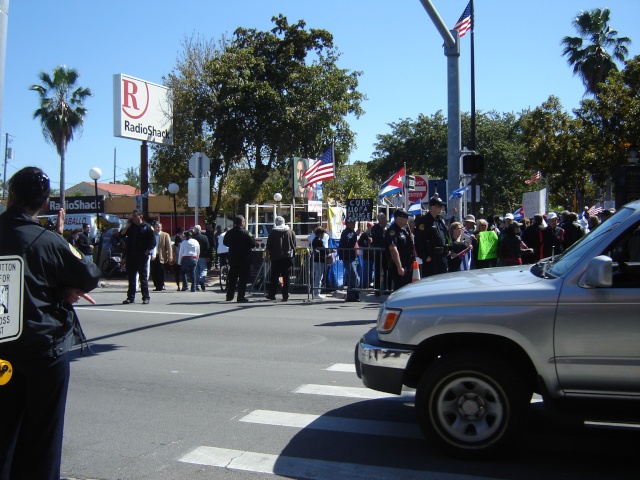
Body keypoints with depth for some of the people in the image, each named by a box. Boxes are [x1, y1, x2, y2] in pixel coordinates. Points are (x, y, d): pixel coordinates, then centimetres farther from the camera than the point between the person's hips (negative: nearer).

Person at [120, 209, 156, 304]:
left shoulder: (147, 227, -1)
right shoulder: (130, 227, 13)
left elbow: (153, 241, -4)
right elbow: (122, 234, 3)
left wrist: (148, 251, -10)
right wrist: (127, 225, -4)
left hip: (142, 256, -5)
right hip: (131, 256, 5)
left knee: (143, 277, 1)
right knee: (131, 277, 8)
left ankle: (146, 297, 6)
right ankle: (130, 297, 15)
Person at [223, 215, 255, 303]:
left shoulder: (229, 233, 1)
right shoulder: (245, 233, -16)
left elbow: (225, 242, 16)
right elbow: (253, 244, -14)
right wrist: (251, 237, 2)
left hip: (233, 258, 5)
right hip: (244, 259, -5)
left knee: (232, 278, 16)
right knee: (243, 278, 0)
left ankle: (229, 296, 21)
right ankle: (241, 297, -1)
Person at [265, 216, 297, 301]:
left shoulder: (273, 232, -3)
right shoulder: (291, 232, 2)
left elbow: (269, 246, -3)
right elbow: (294, 245, 6)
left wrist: (267, 254, 9)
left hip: (276, 258, -1)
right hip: (288, 257, 1)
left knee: (274, 277, 8)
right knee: (286, 277, 3)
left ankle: (271, 295, 12)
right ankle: (285, 296, 1)